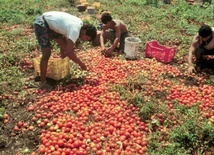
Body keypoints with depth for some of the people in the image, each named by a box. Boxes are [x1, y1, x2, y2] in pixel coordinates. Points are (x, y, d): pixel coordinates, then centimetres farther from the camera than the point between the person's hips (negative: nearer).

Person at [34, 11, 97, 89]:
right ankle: (43, 82, -6)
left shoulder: (80, 23, -2)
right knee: (47, 53, -15)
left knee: (64, 46, 9)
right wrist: (81, 64, -22)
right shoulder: (75, 30, -30)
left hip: (50, 24, 10)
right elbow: (69, 52, -33)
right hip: (41, 24, -10)